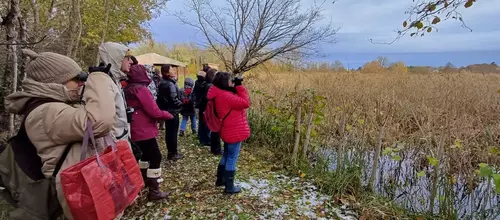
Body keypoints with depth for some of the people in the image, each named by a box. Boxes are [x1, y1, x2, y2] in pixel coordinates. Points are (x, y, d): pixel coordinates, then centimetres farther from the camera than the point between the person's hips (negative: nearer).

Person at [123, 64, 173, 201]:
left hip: (135, 130, 9)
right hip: (144, 131, -9)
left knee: (146, 155, 25)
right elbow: (154, 112, -20)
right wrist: (168, 115, -3)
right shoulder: (141, 89, -19)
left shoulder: (127, 89, 9)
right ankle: (154, 191, 2)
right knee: (155, 158, -2)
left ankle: (143, 179, 40)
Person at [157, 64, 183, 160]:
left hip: (166, 110, 9)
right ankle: (173, 153, 7)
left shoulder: (162, 83, 10)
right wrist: (181, 104, -6)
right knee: (173, 132, -1)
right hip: (173, 111, -9)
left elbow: (161, 97, 15)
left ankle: (170, 151, 24)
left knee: (168, 132, 14)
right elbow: (174, 99, -23)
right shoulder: (170, 84, -18)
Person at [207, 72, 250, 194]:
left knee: (227, 155, 23)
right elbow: (245, 103, -24)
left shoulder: (221, 94, 8)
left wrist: (236, 87, 1)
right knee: (232, 158, 1)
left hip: (229, 131, 10)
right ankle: (229, 187, 12)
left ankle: (220, 179, 38)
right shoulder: (225, 96, -24)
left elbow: (236, 101, 14)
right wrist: (239, 86, -17)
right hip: (234, 132, -10)